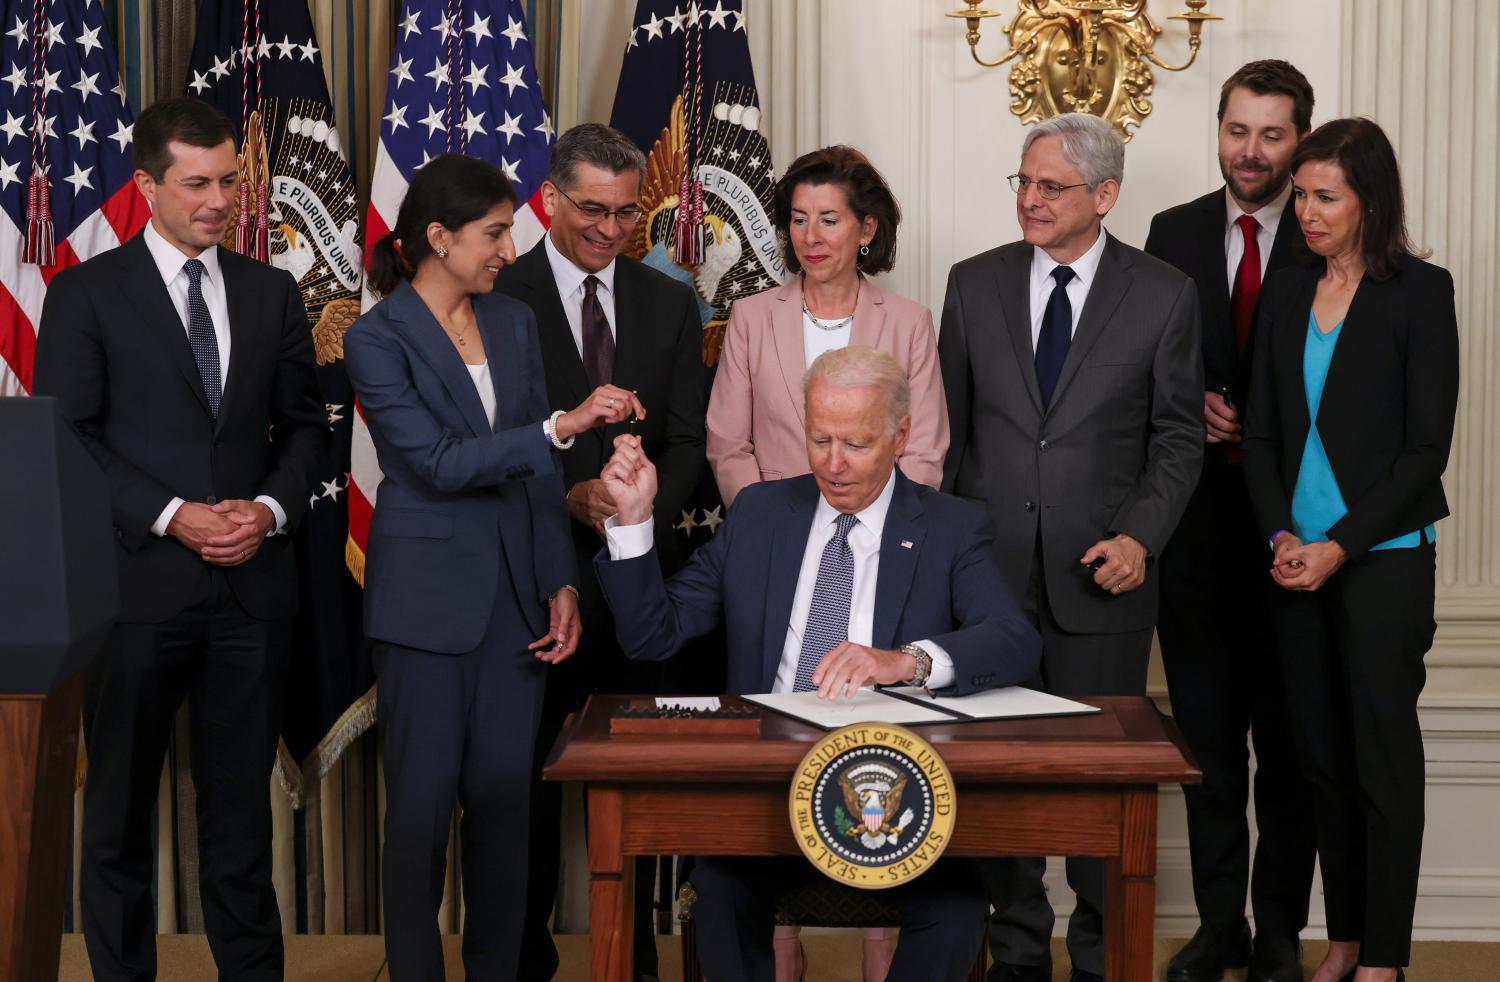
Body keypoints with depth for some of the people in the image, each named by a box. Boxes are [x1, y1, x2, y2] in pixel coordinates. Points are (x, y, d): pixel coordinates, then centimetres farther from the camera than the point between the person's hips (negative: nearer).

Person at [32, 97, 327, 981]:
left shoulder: (272, 293, 10)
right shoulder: (86, 294, -1)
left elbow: (305, 423, 12)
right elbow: (67, 438, -5)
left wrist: (271, 508, -6)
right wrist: (172, 516, -15)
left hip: (252, 580, 3)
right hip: (139, 579, -3)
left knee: (242, 799, 11)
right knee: (121, 802, 8)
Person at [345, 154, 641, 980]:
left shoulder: (513, 323, 9)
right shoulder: (376, 340, -8)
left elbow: (537, 471, 11)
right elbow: (439, 462, -18)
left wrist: (561, 583, 4)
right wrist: (561, 427, -24)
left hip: (514, 593, 5)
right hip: (427, 593, -5)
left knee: (504, 794, 7)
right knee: (424, 796, 1)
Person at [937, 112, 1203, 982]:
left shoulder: (1164, 295, 0)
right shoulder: (976, 283, 7)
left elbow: (1179, 438, 3)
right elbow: (946, 426, 10)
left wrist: (1140, 537, -11)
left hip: (1101, 576, -2)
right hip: (991, 570, 2)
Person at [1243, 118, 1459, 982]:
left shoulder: (1420, 292, -5)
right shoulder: (1286, 295, 10)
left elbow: (1428, 446, -8)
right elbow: (1262, 432, 10)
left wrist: (1339, 546, -13)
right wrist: (1281, 536, -5)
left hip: (1383, 555, -5)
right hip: (1297, 556, 5)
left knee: (1384, 751, -1)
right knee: (1321, 751, 8)